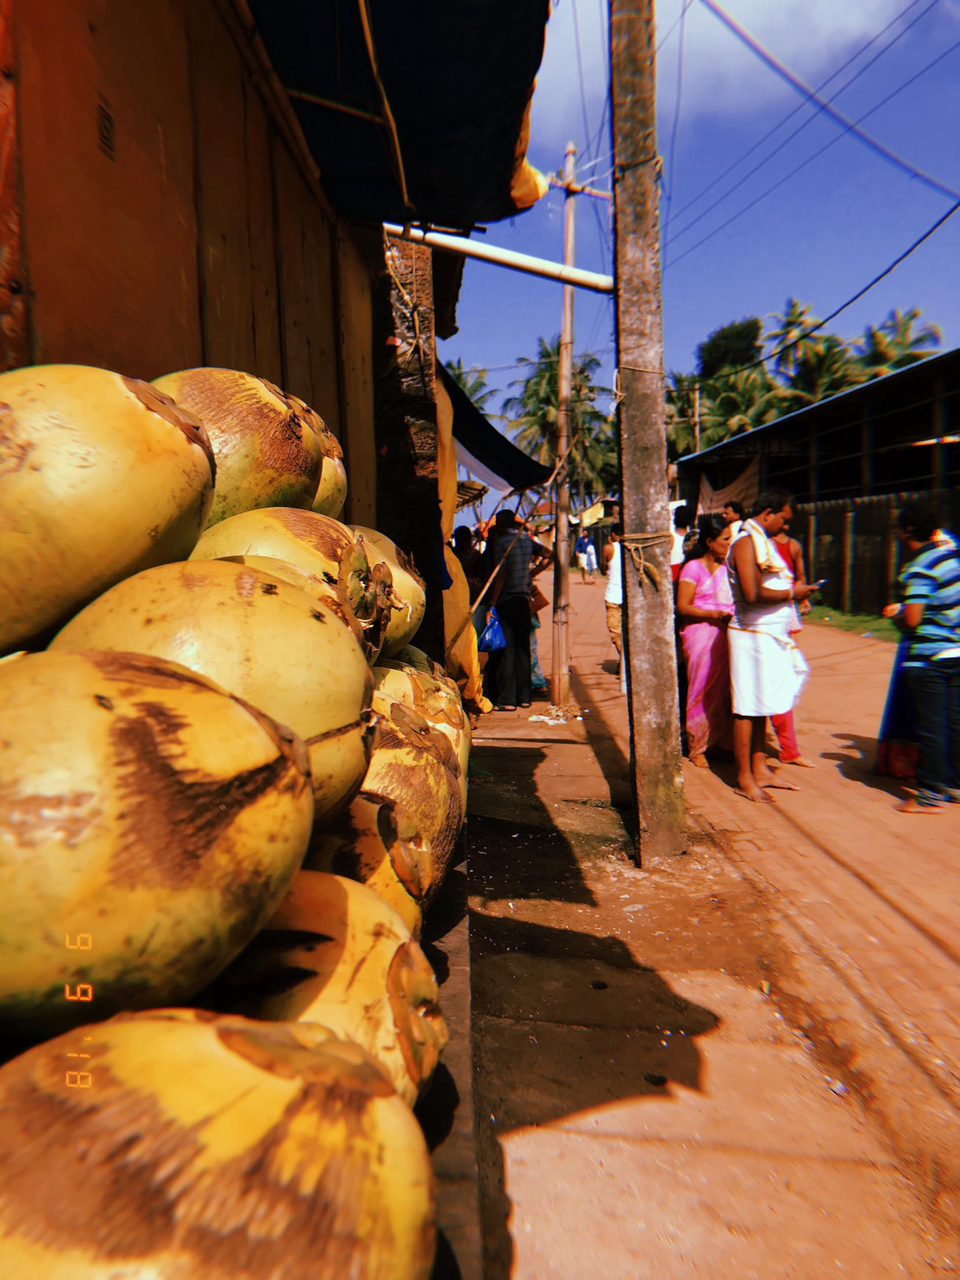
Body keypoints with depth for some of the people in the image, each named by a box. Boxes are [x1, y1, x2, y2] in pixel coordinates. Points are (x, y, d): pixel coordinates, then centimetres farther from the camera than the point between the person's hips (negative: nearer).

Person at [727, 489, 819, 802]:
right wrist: (792, 593, -12)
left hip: (771, 636, 10)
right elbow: (752, 594, -24)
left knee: (761, 706, 14)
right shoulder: (746, 541, -13)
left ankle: (760, 769, 24)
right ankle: (744, 779, 6)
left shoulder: (762, 541, 19)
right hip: (752, 636, -10)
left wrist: (795, 591, 9)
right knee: (747, 708, -3)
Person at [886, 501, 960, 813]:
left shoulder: (919, 569, -17)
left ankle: (931, 794, 9)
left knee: (930, 727, 0)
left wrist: (895, 615, -2)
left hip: (929, 657, -8)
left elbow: (911, 619, -23)